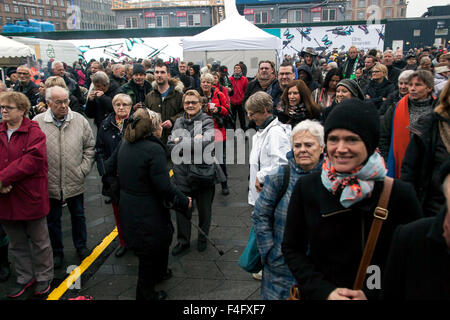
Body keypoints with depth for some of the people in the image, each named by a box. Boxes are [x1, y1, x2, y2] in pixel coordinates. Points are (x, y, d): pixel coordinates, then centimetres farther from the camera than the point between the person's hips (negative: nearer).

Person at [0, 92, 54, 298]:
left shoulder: (34, 133, -10)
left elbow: (31, 162, -22)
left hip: (30, 196, -5)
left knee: (39, 241, 12)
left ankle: (43, 278, 31)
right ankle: (24, 278, 37)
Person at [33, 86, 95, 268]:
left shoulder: (79, 120, -3)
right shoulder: (37, 123, -8)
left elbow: (90, 147, 4)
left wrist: (84, 169, -4)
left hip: (75, 183, 1)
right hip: (50, 184, -1)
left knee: (78, 215, 18)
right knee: (53, 219, 15)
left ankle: (81, 245, 40)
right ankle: (57, 252, 35)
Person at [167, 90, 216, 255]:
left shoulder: (207, 122, -7)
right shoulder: (179, 122, 5)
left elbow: (206, 143, -25)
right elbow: (170, 145, -5)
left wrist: (181, 141, -16)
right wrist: (193, 143, -19)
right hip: (182, 174, 3)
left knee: (204, 210, 16)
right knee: (181, 210, 13)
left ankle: (203, 238, 40)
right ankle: (183, 241, 35)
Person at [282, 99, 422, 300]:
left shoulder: (400, 194, -15)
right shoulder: (306, 187, -12)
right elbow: (291, 249, -5)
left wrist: (371, 294, -19)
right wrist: (324, 291, -16)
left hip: (378, 294, -1)